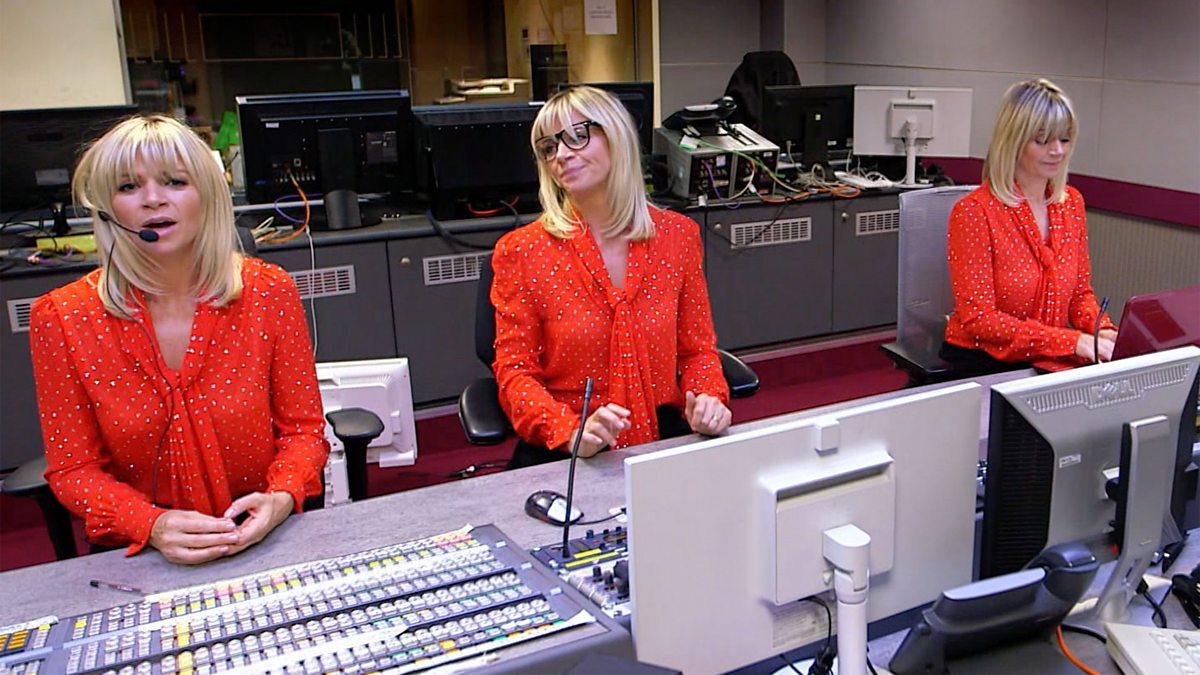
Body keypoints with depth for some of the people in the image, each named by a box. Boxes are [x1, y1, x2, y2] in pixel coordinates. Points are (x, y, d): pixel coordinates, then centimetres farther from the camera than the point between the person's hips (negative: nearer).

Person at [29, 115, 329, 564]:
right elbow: (72, 469, 1)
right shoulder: (60, 318, -4)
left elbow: (303, 430, 3)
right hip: (140, 558, 1)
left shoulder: (269, 293, -4)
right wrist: (150, 525, -17)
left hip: (267, 541, 0)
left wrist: (281, 500, -16)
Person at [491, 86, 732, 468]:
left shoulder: (677, 235, 5)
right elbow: (514, 371, -3)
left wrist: (708, 400, -9)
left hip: (664, 437, 3)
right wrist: (572, 432, -20)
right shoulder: (522, 252, -2)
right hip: (564, 452, -2)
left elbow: (697, 349, 11)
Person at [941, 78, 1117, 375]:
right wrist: (1071, 341, -23)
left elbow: (1080, 292, 14)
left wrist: (1102, 330, -8)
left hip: (1050, 363, 6)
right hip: (981, 364, -6)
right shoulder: (973, 212, -14)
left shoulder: (1072, 203, 7)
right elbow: (977, 318, -17)